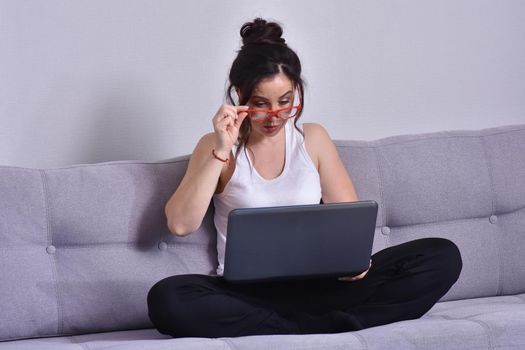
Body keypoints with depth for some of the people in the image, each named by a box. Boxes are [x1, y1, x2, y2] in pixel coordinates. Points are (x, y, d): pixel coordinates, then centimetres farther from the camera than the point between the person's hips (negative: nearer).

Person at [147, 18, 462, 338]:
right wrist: (221, 152, -11)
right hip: (247, 292, -2)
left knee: (442, 257, -17)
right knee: (166, 299, -35)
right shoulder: (216, 147, 6)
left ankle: (293, 327, -26)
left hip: (318, 284, 3)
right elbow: (180, 224, -8)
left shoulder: (313, 139, 13)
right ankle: (313, 330, -27)